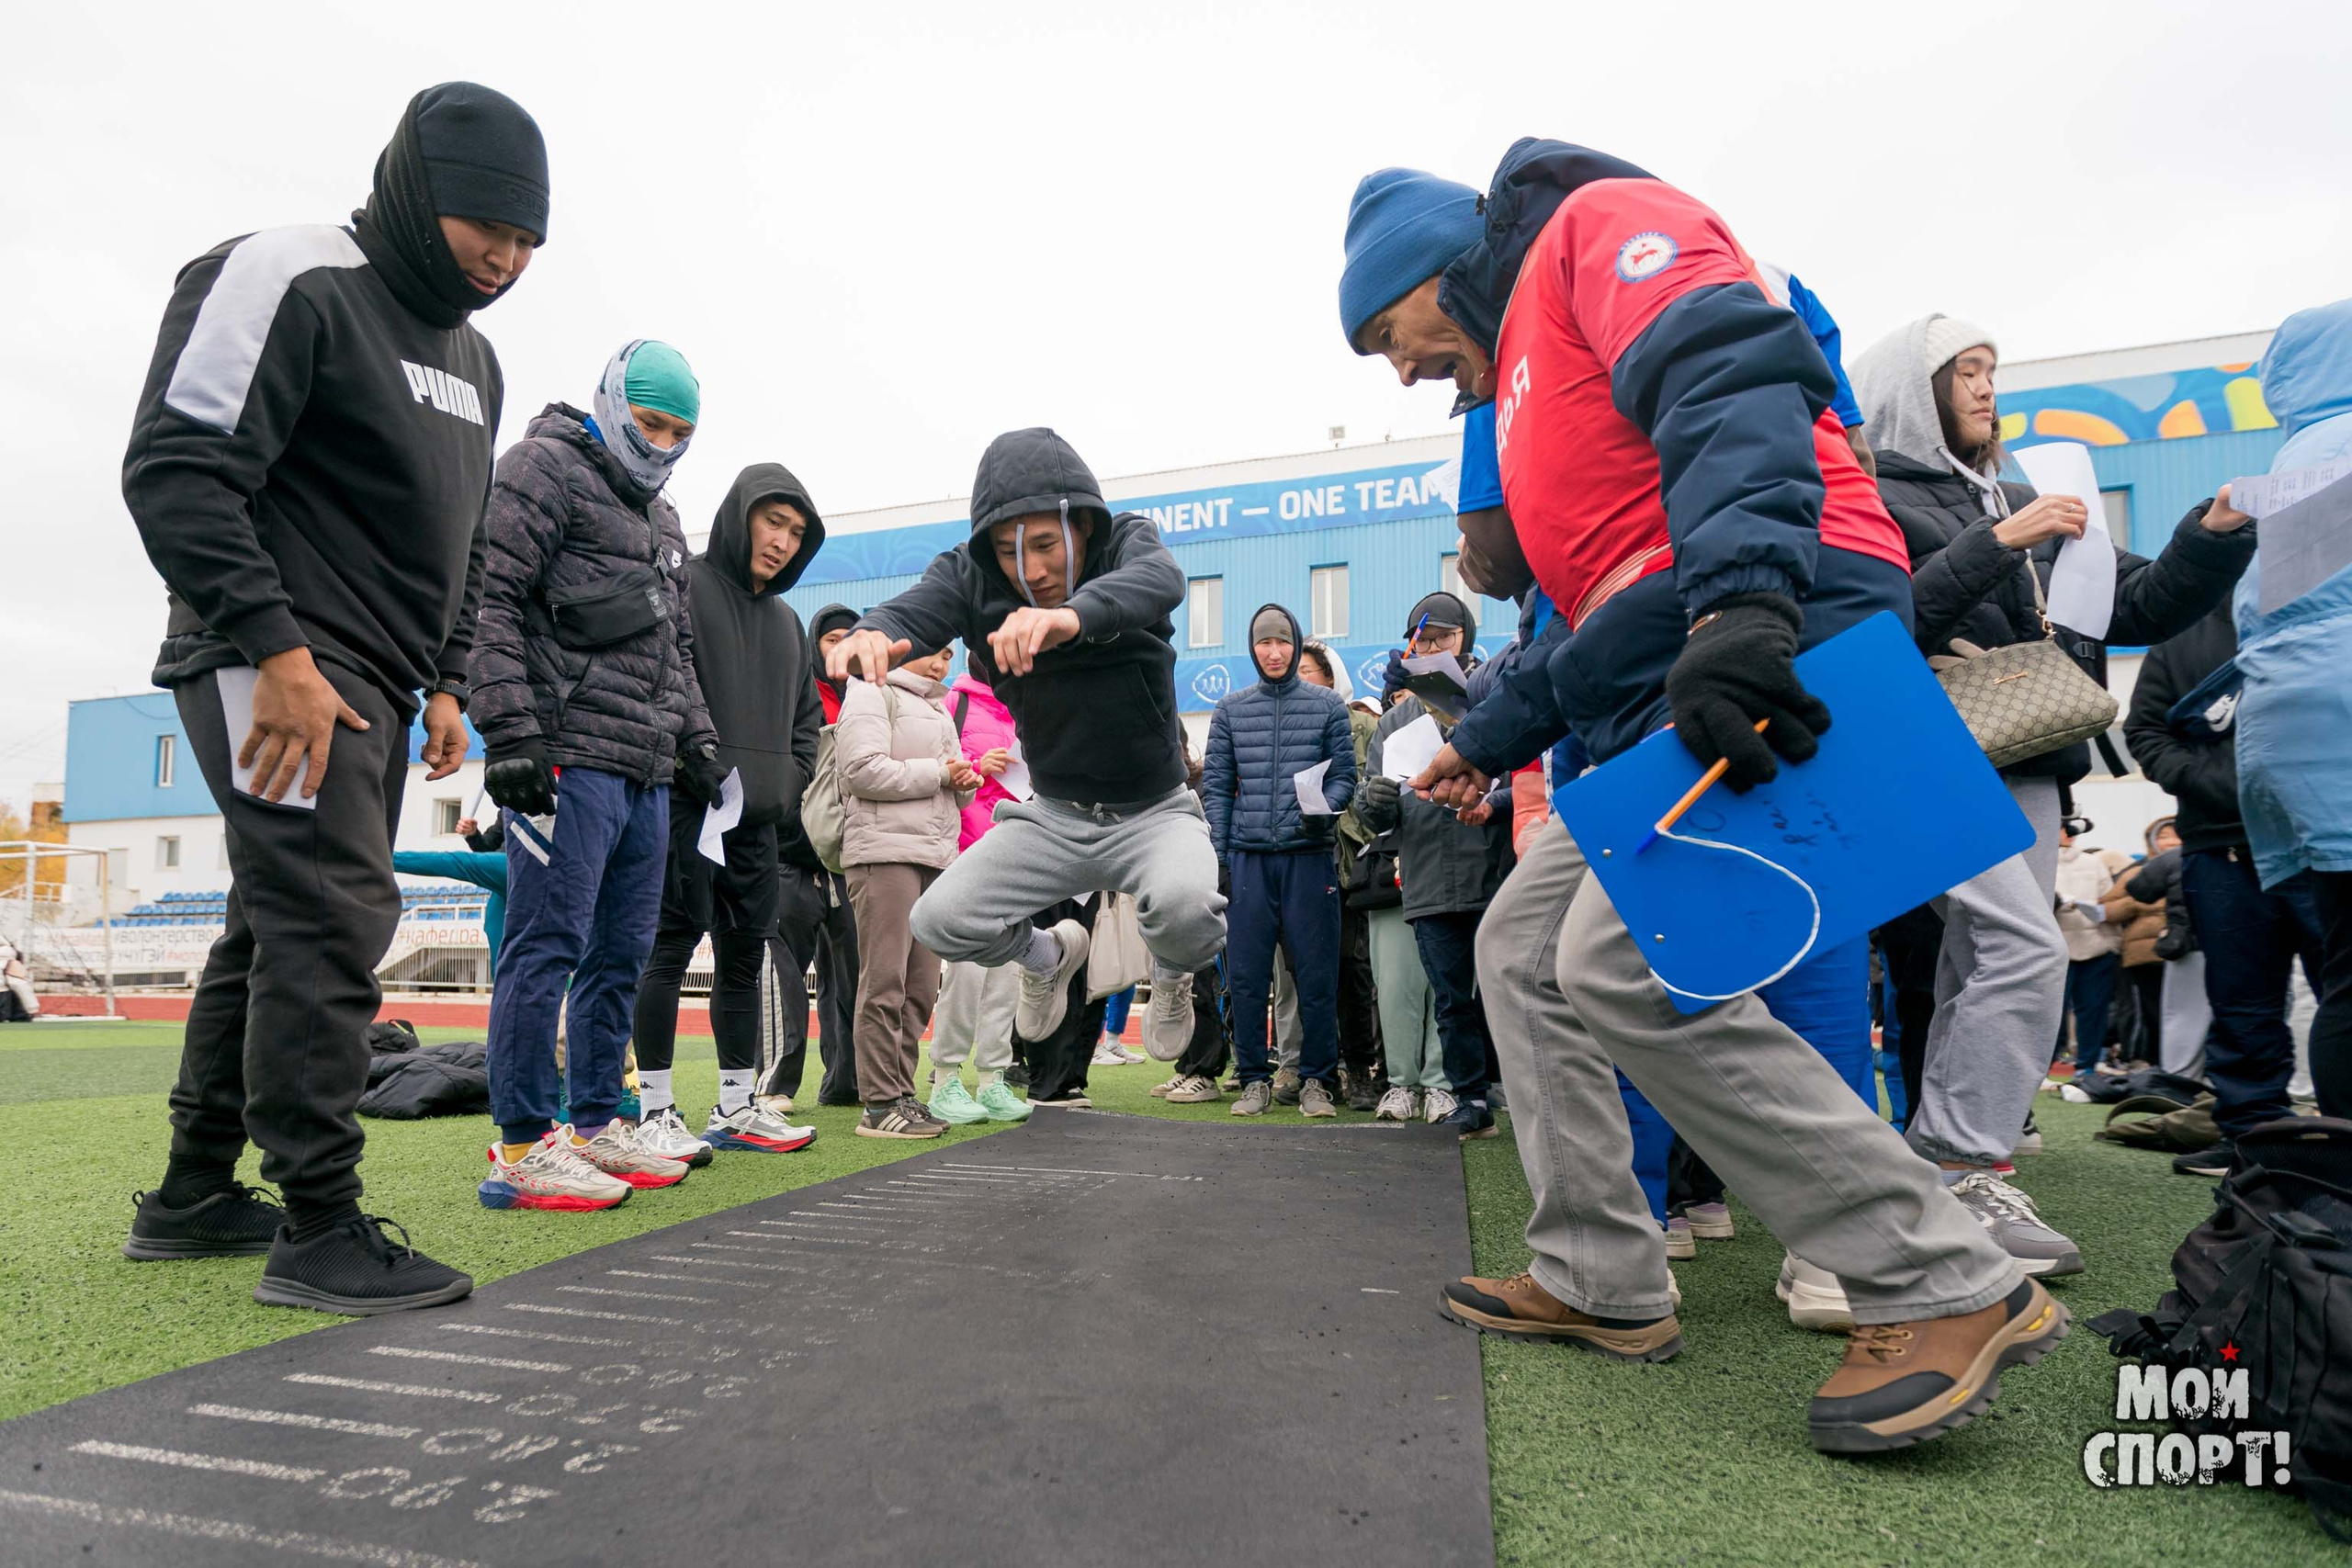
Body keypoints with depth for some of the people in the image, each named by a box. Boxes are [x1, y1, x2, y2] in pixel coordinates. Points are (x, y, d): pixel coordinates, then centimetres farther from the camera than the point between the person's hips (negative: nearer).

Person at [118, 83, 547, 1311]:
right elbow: (177, 470, -16)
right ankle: (318, 1230, -5)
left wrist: (444, 683, 14)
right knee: (330, 920, -13)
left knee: (278, 929, 12)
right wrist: (275, 648, -21)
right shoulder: (285, 280, -8)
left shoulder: (471, 356, 20)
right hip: (277, 673, -9)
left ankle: (194, 1196, 25)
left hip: (372, 688, 9)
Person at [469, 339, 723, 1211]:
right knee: (548, 945, -7)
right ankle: (522, 1148, -1)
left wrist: (696, 741, 21)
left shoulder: (661, 519, 27)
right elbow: (492, 598, -11)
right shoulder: (547, 468, 1)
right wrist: (510, 733, -18)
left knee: (621, 954, 10)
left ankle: (595, 1125, 19)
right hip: (569, 758, -8)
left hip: (647, 775, 9)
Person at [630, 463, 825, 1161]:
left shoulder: (786, 620, 21)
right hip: (686, 807, -7)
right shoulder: (684, 587, -3)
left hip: (757, 818, 8)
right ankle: (655, 1111, 3)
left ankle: (737, 1108, 19)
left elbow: (805, 717, 23)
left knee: (745, 954, 10)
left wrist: (787, 786, 8)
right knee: (672, 947, -5)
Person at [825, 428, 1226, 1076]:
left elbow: (1161, 579, -38)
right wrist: (869, 634, -54)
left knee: (1184, 900, -34)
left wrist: (1073, 614, -60)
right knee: (939, 921, -12)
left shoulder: (1127, 540, -14)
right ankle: (1049, 955, 24)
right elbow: (911, 612, -28)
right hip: (1054, 814, 3)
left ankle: (1172, 973, 6)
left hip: (1154, 812, -3)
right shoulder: (969, 574, -9)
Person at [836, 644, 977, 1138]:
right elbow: (863, 770, -14)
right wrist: (938, 774, -8)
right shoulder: (872, 694, 1)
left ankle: (903, 1094, 13)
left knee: (922, 986, 7)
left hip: (936, 857, 8)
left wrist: (965, 782, 8)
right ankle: (880, 1105, -4)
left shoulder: (938, 710, 28)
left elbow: (953, 791, 33)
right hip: (886, 852, -8)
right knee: (885, 983, -8)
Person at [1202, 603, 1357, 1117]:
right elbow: (1216, 784, 9)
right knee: (1245, 975, 2)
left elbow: (1344, 774, 5)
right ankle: (1254, 1079, 13)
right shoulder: (1230, 709, 12)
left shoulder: (1328, 704, 8)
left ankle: (1317, 1079, 12)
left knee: (1316, 973, 0)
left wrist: (1323, 810, -15)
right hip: (1248, 858, 1)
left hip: (1309, 854, -1)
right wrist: (1218, 854, 0)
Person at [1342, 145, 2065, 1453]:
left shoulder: (1600, 223, 5)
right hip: (1676, 700, 10)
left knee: (1624, 968, -20)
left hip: (1778, 643, -10)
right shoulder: (1531, 370, 31)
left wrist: (1741, 596, -32)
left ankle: (1945, 1288, -7)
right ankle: (1604, 1284, 16)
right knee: (1526, 945, 9)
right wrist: (1488, 744, 31)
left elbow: (1733, 373, -18)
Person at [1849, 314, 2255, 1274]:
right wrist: (1996, 545, -15)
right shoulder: (1871, 495, 1)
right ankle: (1967, 1173, -11)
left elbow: (2138, 608, 23)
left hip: (2026, 768, 7)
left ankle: (1933, 1174, 11)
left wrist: (2213, 536, 8)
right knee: (2026, 947, -19)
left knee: (1981, 975, 4)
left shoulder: (2020, 504, 24)